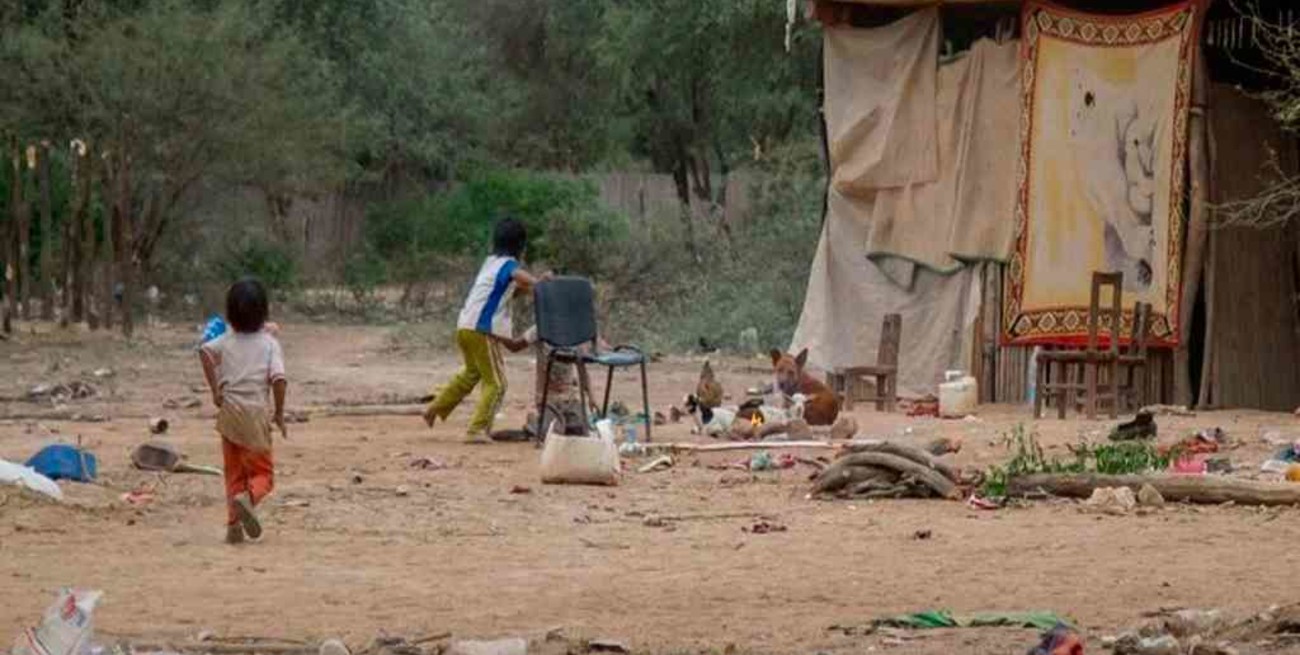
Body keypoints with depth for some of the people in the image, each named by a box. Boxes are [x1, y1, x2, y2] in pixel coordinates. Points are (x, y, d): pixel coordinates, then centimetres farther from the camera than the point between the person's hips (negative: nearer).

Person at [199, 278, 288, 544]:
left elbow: (205, 351, -14)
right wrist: (279, 412, 0)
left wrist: (215, 390, -9)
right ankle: (248, 497, -27)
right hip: (256, 411, -3)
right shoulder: (269, 343, 0)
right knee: (262, 473, 5)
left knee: (234, 472, 15)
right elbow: (278, 379, -12)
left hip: (229, 410, 3)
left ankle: (233, 524, 6)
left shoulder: (225, 341, 6)